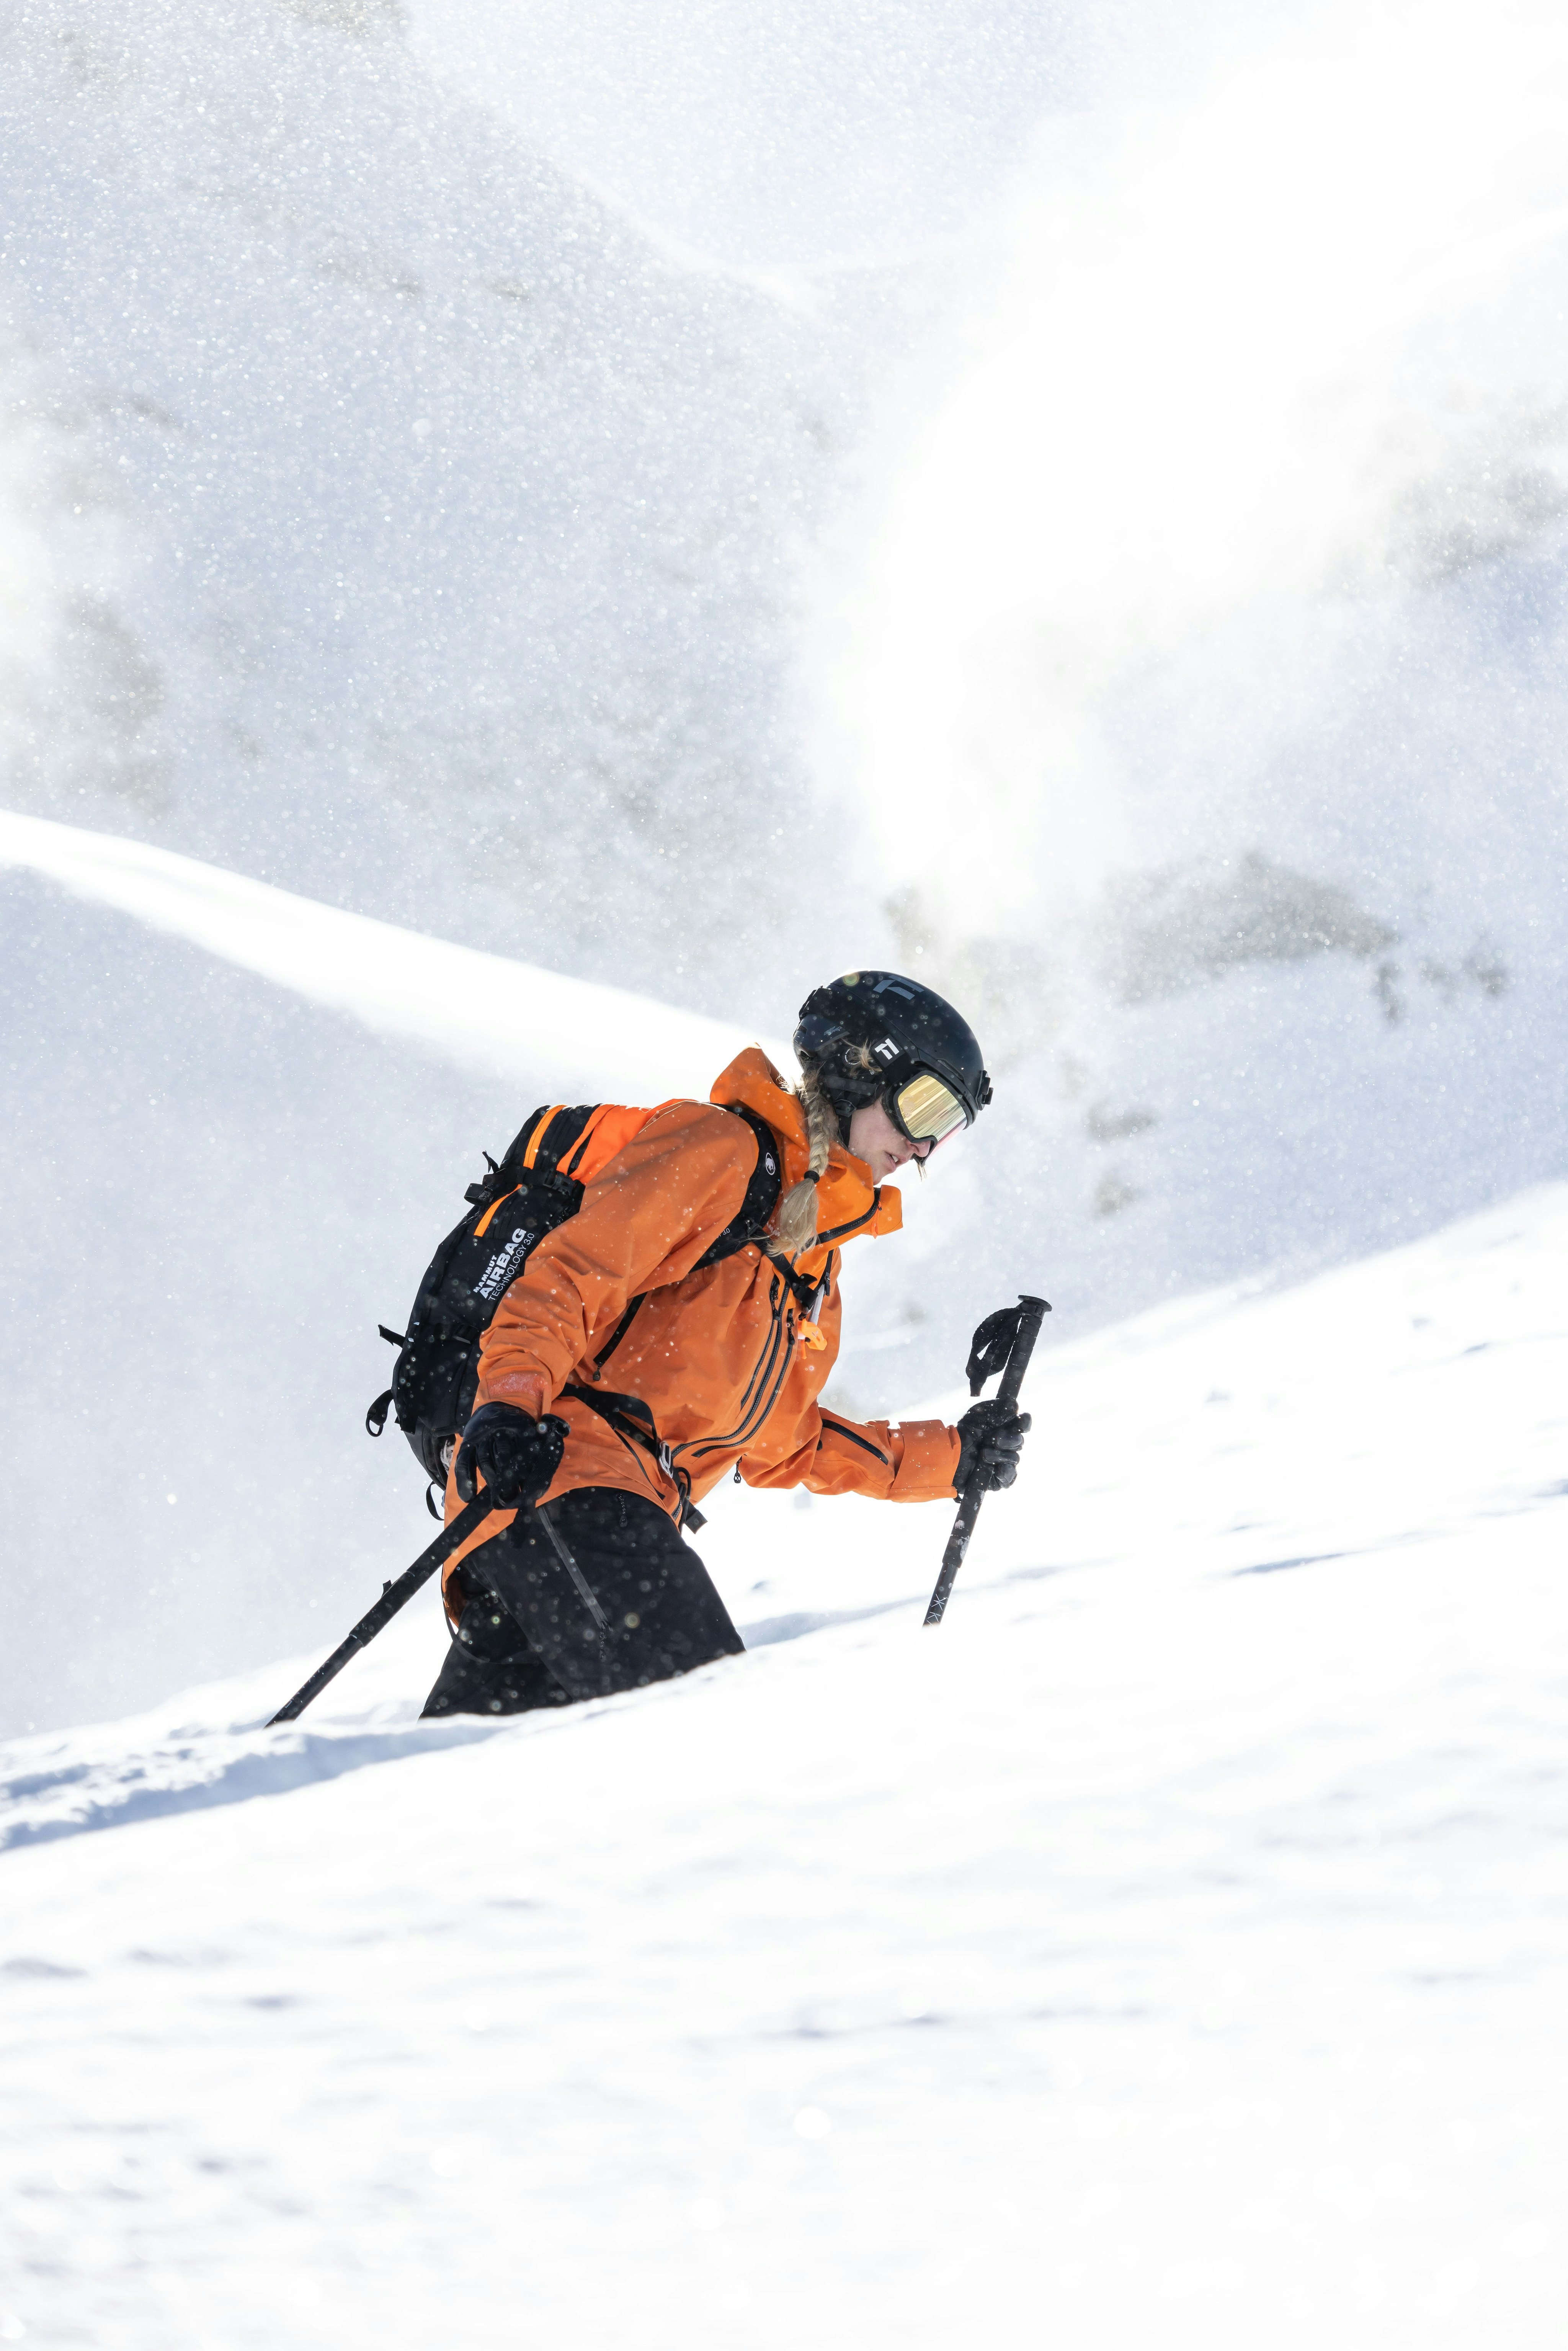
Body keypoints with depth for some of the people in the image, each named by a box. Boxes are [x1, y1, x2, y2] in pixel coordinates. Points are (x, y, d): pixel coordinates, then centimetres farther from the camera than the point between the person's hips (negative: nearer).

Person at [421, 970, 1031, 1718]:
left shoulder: (814, 1262, 29)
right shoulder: (719, 1148, 0)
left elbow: (779, 1445, 31)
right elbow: (569, 1271, -12)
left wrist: (954, 1457, 27)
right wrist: (510, 1405, -28)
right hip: (552, 1469, -10)